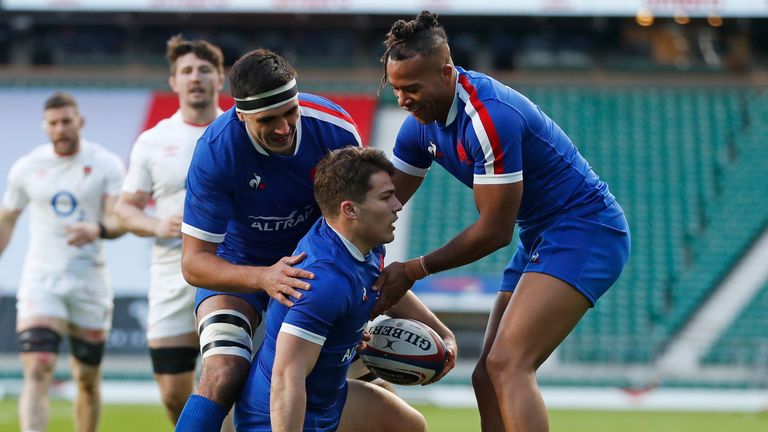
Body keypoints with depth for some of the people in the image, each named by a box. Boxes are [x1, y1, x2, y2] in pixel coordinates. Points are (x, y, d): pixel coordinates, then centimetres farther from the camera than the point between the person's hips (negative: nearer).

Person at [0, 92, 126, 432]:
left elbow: (119, 220, -9)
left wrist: (98, 229, -31)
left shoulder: (106, 164, -1)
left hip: (89, 282, 0)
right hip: (40, 280, 0)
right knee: (36, 372, -17)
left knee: (88, 380, 8)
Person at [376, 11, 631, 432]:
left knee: (506, 365, -23)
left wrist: (414, 270, -13)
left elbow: (495, 231, -21)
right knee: (488, 377, 3)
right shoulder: (422, 124, 2)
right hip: (541, 238, 10)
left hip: (585, 230, -10)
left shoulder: (489, 117, -26)